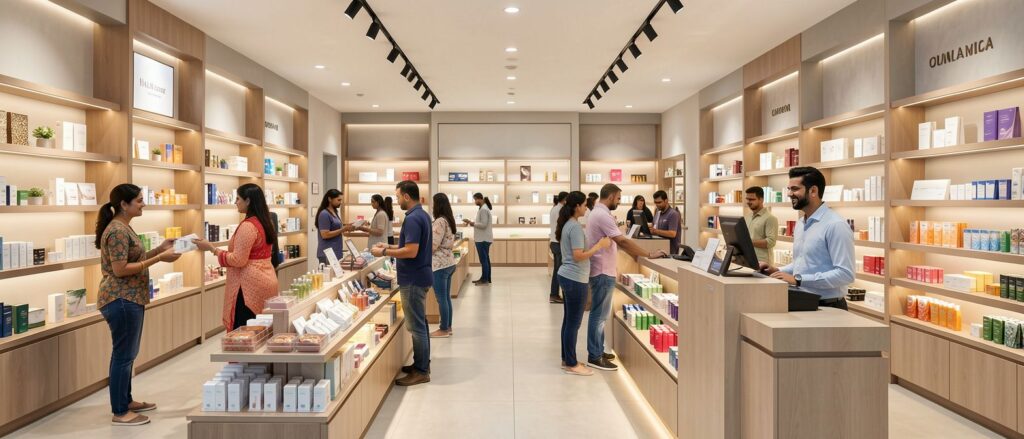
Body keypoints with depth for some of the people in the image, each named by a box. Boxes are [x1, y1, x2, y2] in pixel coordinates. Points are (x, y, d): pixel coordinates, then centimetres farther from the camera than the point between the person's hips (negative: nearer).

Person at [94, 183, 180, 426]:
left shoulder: (124, 227, 12)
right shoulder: (117, 231, -19)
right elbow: (120, 269, -23)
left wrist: (160, 249, 8)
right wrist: (159, 258, -23)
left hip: (130, 299, 10)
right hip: (121, 300, -10)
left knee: (127, 353, 18)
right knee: (123, 355, -1)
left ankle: (126, 401, 31)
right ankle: (119, 413, 10)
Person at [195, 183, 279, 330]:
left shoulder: (247, 226, -16)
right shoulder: (266, 222, 12)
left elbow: (238, 260, -17)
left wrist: (212, 248, -10)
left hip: (251, 284, -9)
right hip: (265, 279, 9)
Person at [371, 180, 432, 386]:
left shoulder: (412, 219, -20)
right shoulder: (422, 215, 12)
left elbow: (411, 251, -26)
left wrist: (384, 253, -16)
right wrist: (389, 246, 16)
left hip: (413, 279, -10)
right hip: (420, 276, 10)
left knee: (417, 325, -2)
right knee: (419, 322, 17)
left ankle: (421, 372, 8)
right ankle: (422, 363, 28)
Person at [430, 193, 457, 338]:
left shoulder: (440, 221, -17)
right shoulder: (449, 220, 11)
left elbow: (433, 245, -18)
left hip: (440, 264, -9)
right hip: (449, 263, 9)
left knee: (441, 299, 1)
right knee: (446, 297, 15)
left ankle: (444, 329, 10)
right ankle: (448, 327, 23)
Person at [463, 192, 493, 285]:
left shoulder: (483, 209, -16)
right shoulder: (483, 208, 16)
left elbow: (483, 224, -21)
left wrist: (472, 223, -16)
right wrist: (473, 223, 9)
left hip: (483, 239, -10)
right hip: (484, 238, 10)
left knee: (483, 259, -6)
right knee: (485, 259, 13)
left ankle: (485, 279, -1)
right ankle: (486, 278, 19)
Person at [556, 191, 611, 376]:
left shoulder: (567, 224, 12)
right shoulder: (575, 227, -18)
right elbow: (578, 256, -23)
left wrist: (595, 243, 14)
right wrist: (599, 245, -17)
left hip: (567, 276, 10)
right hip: (575, 279, -10)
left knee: (568, 320, 16)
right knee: (574, 322, 0)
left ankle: (566, 359, 25)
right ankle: (571, 364, 11)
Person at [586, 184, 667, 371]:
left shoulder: (598, 212, 14)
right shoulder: (603, 215, -20)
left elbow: (616, 241, 17)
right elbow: (623, 241, -24)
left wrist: (635, 254, 12)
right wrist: (649, 254, -18)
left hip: (600, 269, 11)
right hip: (603, 271, -10)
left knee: (600, 313, 16)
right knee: (600, 314, -3)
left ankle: (597, 351, 26)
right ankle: (594, 357, 5)